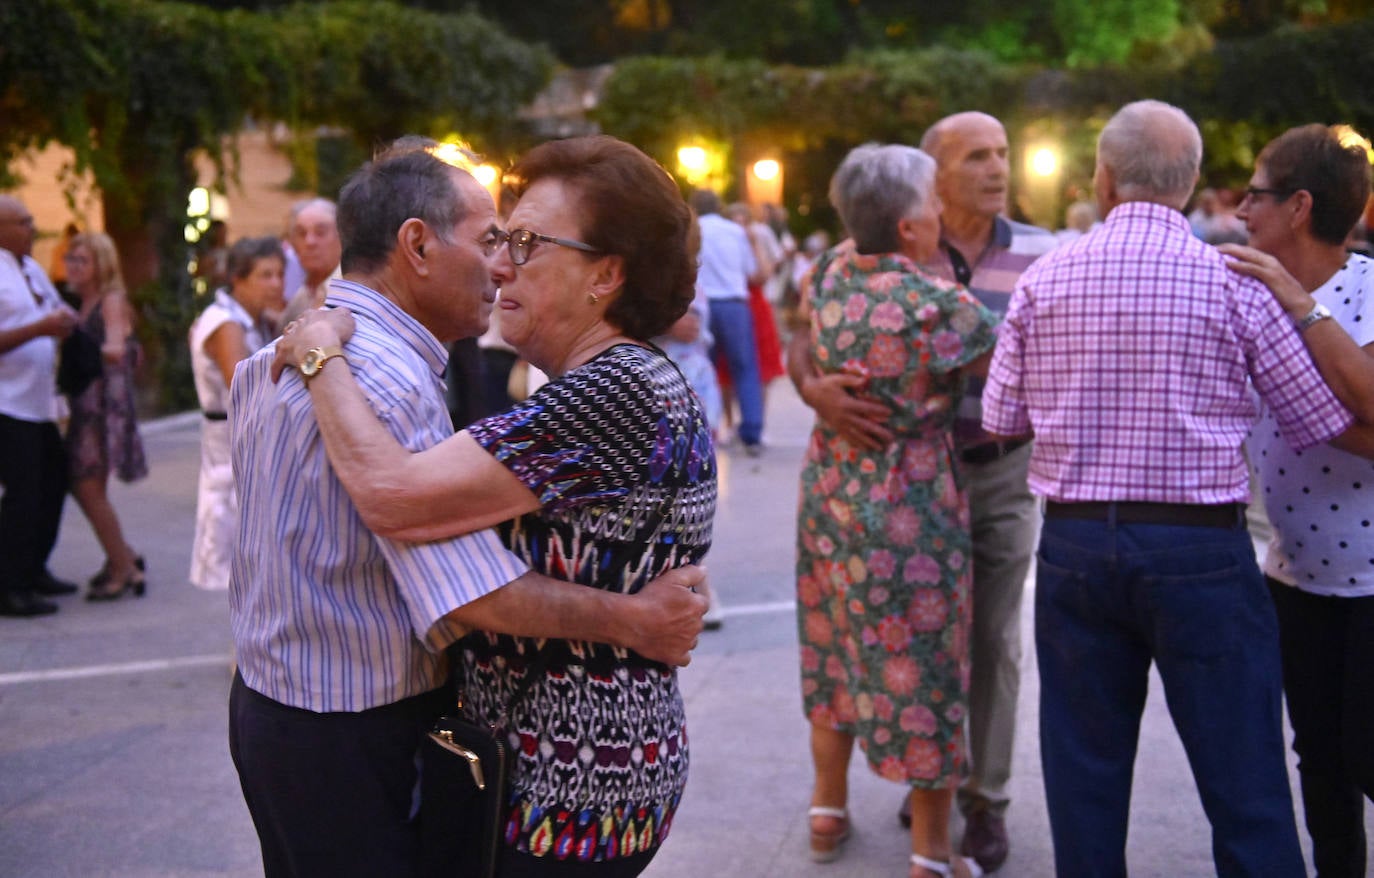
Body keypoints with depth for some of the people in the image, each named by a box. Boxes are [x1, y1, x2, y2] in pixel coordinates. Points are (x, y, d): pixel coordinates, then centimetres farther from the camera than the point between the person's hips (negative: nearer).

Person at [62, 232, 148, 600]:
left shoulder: (111, 301, -7)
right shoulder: (81, 304, 16)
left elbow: (116, 349, -22)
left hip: (107, 400, -8)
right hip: (84, 402, 8)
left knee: (90, 487, -8)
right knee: (79, 484, 9)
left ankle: (123, 570, 2)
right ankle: (124, 557, 23)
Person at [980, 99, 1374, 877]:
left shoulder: (1044, 280, 2)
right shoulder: (1234, 282, -6)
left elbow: (1000, 418, 6)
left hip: (1075, 544, 3)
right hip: (1201, 550, -3)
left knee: (1085, 781, 14)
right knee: (1244, 787, 5)